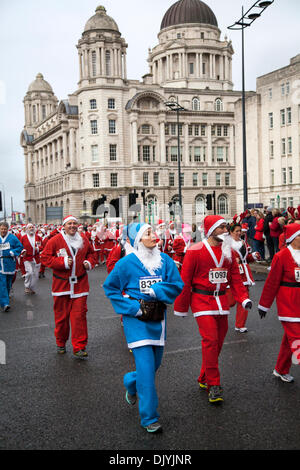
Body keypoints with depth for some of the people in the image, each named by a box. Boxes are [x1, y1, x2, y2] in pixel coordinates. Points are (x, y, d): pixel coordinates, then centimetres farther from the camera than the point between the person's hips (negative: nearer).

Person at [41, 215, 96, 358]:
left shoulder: (83, 240, 8)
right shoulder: (55, 241, -4)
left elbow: (91, 254, 22)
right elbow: (45, 257, -4)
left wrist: (89, 262, 0)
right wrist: (63, 262, -15)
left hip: (80, 284, 2)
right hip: (61, 283, -1)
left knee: (79, 315, -4)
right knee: (61, 315, 8)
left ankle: (79, 348, 2)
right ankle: (61, 343, 28)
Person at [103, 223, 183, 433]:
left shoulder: (165, 260, 1)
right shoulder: (127, 263, -8)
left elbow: (177, 285, -2)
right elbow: (110, 287, -1)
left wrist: (156, 290, -17)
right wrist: (133, 307, -10)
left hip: (158, 318, 5)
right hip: (137, 319, -5)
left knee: (155, 363, 16)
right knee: (146, 367, -8)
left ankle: (131, 383, 48)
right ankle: (149, 418, 4)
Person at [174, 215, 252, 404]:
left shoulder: (228, 252, 9)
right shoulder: (195, 251, -8)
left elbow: (235, 278, 12)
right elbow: (185, 281, -5)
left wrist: (244, 298, -4)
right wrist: (181, 308, -3)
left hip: (222, 301, 6)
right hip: (202, 301, -6)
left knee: (218, 341, 9)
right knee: (210, 340, -13)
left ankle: (204, 380, 26)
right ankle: (214, 385, -2)